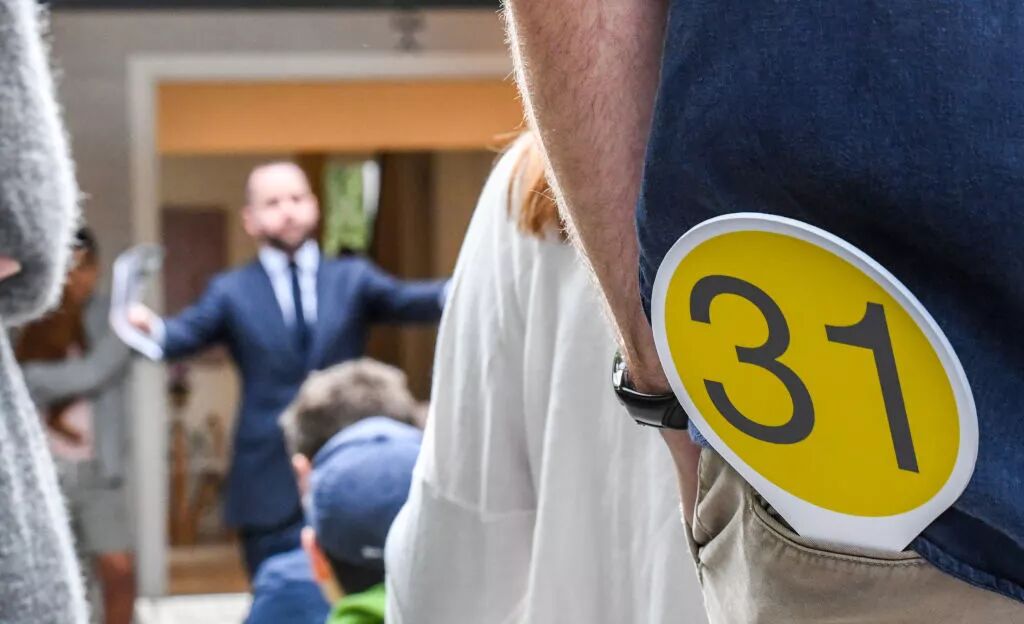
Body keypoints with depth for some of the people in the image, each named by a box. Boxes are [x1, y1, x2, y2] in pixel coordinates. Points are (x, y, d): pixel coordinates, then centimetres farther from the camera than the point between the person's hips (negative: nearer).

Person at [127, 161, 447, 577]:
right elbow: (187, 333, -8)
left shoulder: (352, 278, 9)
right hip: (271, 485, -1)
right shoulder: (231, 292, 6)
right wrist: (152, 329, -32)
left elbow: (404, 301, -7)